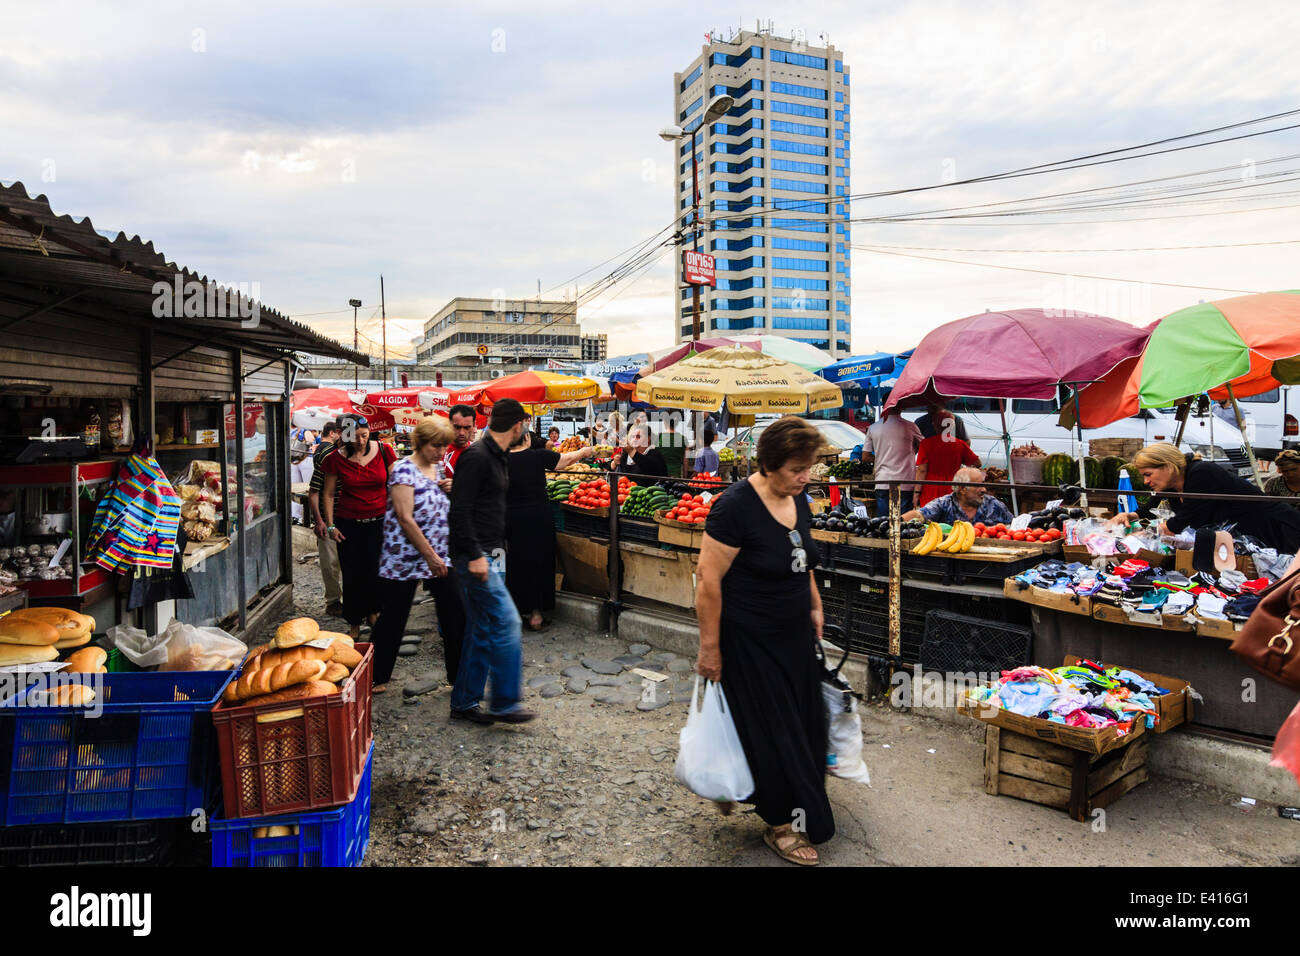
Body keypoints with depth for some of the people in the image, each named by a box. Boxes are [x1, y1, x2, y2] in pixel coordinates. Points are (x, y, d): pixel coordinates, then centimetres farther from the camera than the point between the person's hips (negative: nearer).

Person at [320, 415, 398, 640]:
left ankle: (372, 611, 21)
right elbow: (328, 494, 5)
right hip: (348, 523, 0)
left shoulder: (383, 451, -2)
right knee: (352, 575, 3)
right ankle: (354, 623, 17)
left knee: (375, 570, -5)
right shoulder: (336, 459, -3)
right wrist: (330, 525, 0)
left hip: (380, 520, 0)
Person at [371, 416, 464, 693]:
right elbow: (405, 518, -18)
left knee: (455, 614, 5)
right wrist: (430, 556, -17)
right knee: (393, 617, 5)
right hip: (406, 555, -6)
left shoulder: (441, 469, 9)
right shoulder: (404, 470, -12)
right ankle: (375, 676, 21)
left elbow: (451, 507, 24)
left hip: (442, 556, 6)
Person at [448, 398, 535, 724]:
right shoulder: (477, 456, -15)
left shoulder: (498, 457, 15)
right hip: (476, 556, -10)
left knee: (482, 630, 13)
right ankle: (505, 704, 3)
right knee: (506, 624, -8)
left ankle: (464, 702, 22)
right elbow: (459, 510, -21)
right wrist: (474, 556, -23)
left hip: (489, 555, 10)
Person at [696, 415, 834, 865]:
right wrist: (710, 646, -19)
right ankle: (782, 825, 24)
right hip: (749, 642, -8)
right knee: (773, 731, 4)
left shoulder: (798, 502, 2)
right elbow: (709, 580, -21)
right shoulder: (735, 506, -23)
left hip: (795, 637, 8)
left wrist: (814, 606, 15)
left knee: (801, 722, 17)